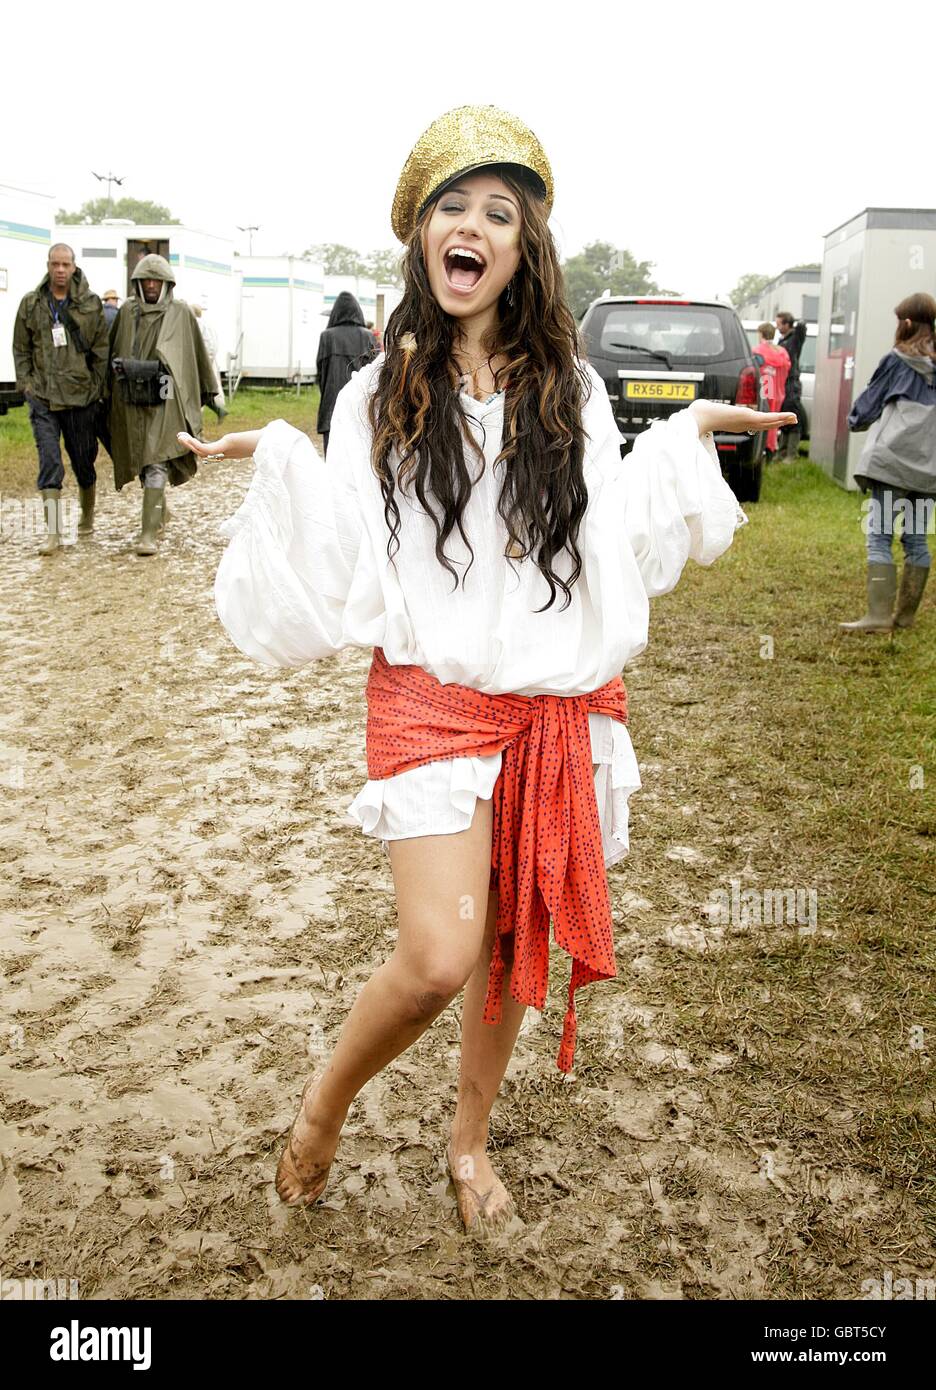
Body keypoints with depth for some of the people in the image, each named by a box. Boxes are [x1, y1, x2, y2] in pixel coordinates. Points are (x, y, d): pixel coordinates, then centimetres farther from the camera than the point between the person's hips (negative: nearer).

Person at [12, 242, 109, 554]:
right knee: (49, 462, -9)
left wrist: (97, 387, -1)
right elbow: (21, 349, 10)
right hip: (42, 397, 0)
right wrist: (25, 384, 1)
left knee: (84, 461, 11)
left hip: (81, 397, 0)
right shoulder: (31, 303, 5)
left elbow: (102, 350, 4)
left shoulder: (91, 304, 2)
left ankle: (87, 517, 34)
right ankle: (53, 531, -8)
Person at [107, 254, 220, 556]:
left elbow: (198, 354, 9)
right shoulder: (127, 311, 7)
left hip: (164, 399, -3)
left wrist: (208, 391, 11)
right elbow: (110, 350, 14)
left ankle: (149, 533, -13)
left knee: (156, 463, -12)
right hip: (131, 400, 3)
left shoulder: (181, 312, 2)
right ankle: (160, 511, 37)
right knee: (140, 460, 14)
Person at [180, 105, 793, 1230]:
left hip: (563, 703, 3)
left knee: (512, 942, 13)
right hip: (433, 696, -3)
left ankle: (468, 1136, 38)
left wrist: (684, 440, 7)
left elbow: (619, 546, 8)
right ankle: (326, 1100, 16)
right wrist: (285, 464, -13)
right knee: (436, 961, -15)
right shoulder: (379, 396, 1)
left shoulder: (570, 391, 6)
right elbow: (342, 569, -3)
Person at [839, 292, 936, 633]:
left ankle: (879, 615, -12)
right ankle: (906, 614, 17)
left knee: (879, 535, -5)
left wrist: (855, 420, 29)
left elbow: (870, 403, 8)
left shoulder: (897, 361, -1)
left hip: (893, 460, -5)